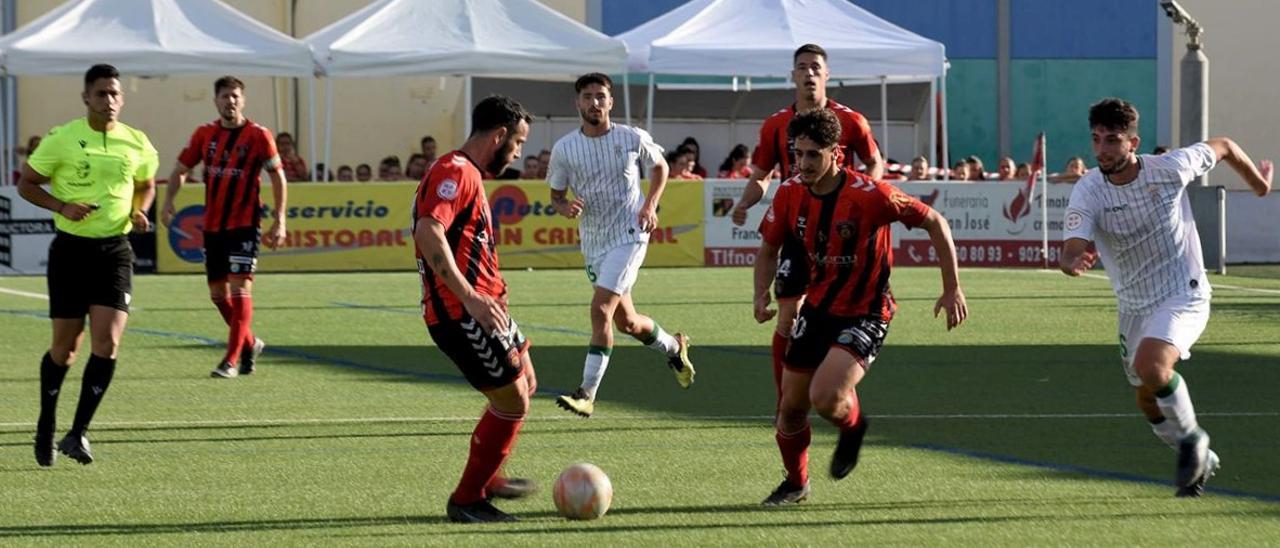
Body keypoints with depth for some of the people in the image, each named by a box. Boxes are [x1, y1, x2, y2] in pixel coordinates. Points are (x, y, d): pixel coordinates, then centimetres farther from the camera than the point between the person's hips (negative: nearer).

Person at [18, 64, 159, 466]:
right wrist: (63, 206, -14)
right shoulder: (61, 139, -6)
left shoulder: (137, 144, 4)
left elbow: (146, 185, 22)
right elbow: (26, 184, 1)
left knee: (107, 343, -13)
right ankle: (46, 428, 25)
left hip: (114, 249, 2)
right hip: (71, 248, -2)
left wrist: (140, 211, 0)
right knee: (65, 347, 4)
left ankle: (78, 432, -5)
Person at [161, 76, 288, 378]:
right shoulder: (205, 134, 5)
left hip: (244, 224, -5)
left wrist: (279, 221, -7)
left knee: (240, 288, -13)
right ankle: (249, 343, 31)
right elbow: (181, 170, 12)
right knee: (218, 293, 9)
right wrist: (168, 203, -5)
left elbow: (278, 177, 0)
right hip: (212, 225, 5)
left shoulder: (259, 136, -6)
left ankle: (231, 360, -13)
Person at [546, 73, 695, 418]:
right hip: (593, 244, 4)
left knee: (601, 310, -19)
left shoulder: (633, 139, -6)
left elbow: (659, 167, 13)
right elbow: (556, 196, 8)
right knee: (626, 322, 13)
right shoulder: (564, 149, -2)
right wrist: (567, 208, -15)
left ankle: (587, 394, -18)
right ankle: (673, 347, 45)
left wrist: (651, 205, -2)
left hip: (629, 236, -4)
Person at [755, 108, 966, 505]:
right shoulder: (790, 194, -7)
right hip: (818, 308, 5)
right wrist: (761, 294, -8)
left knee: (825, 397, -25)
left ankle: (852, 425, 12)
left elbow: (934, 222, -14)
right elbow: (769, 247, 10)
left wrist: (952, 289, -13)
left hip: (866, 314, -5)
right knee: (791, 407, 7)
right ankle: (796, 483, 34)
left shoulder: (870, 195, -23)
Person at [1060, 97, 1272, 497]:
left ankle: (1192, 438, -4)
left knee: (1151, 367, -30)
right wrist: (1074, 263, -52)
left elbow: (1223, 147, 0)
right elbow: (1071, 250, -26)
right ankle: (1200, 461, 40)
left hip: (1183, 295, -5)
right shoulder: (1088, 191, -15)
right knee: (1148, 402, 14)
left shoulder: (1169, 169, -18)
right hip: (1133, 305, 5)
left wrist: (1259, 183, 18)